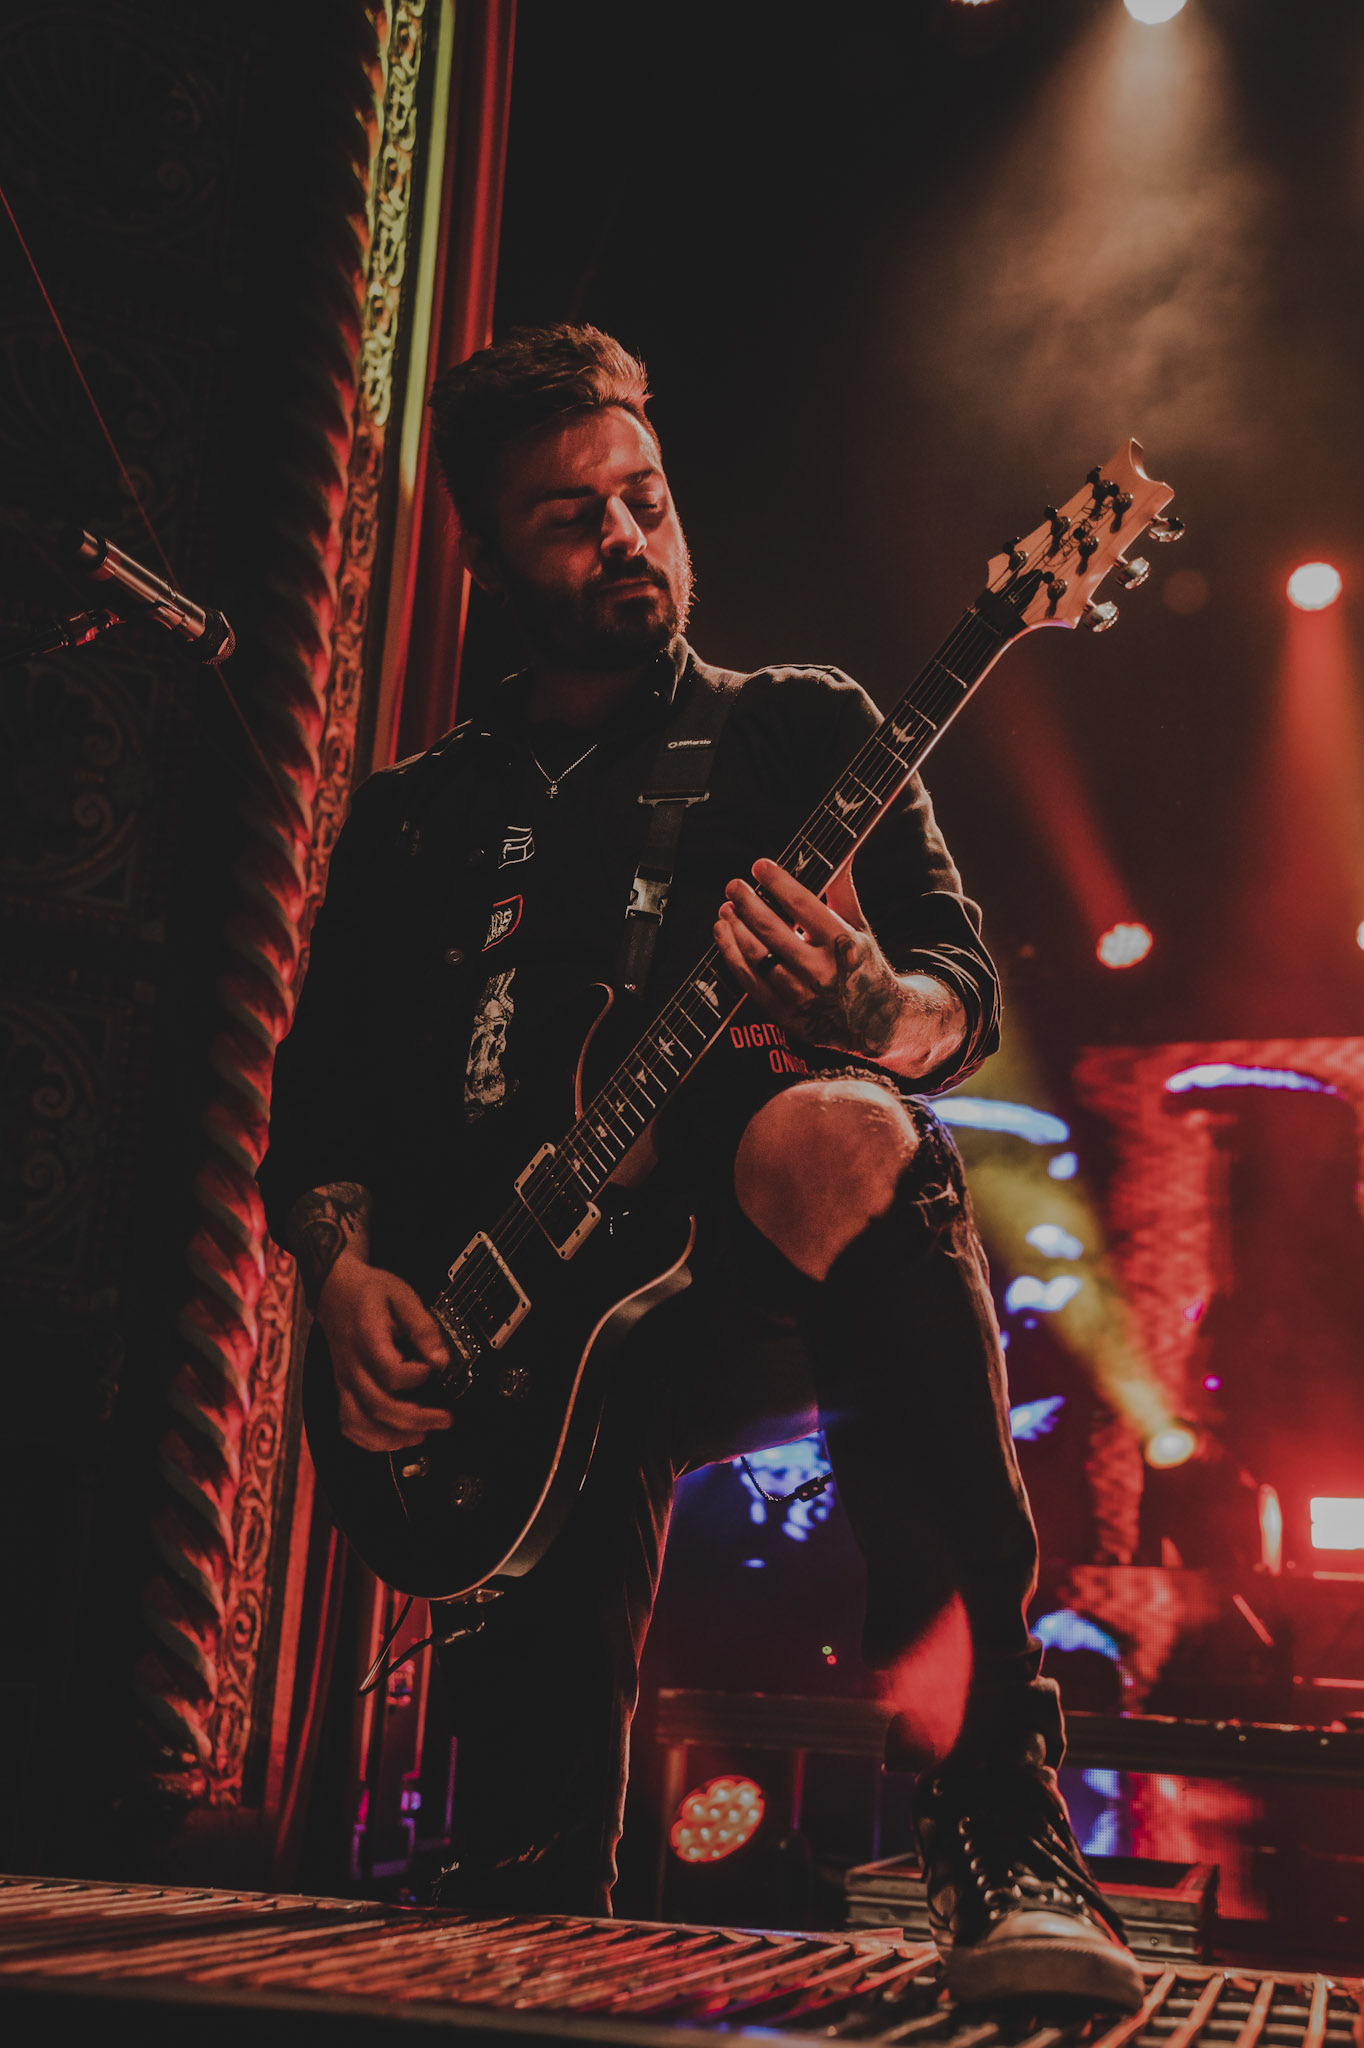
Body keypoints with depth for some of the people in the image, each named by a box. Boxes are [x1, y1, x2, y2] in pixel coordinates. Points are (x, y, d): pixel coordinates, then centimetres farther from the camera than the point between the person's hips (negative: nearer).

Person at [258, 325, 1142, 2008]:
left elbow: (963, 996, 3)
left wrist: (863, 1010, -24)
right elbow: (318, 1102, 17)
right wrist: (344, 1270, -5)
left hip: (776, 1269, -3)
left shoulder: (801, 733, 13)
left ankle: (995, 1810, -40)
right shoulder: (414, 817, 20)